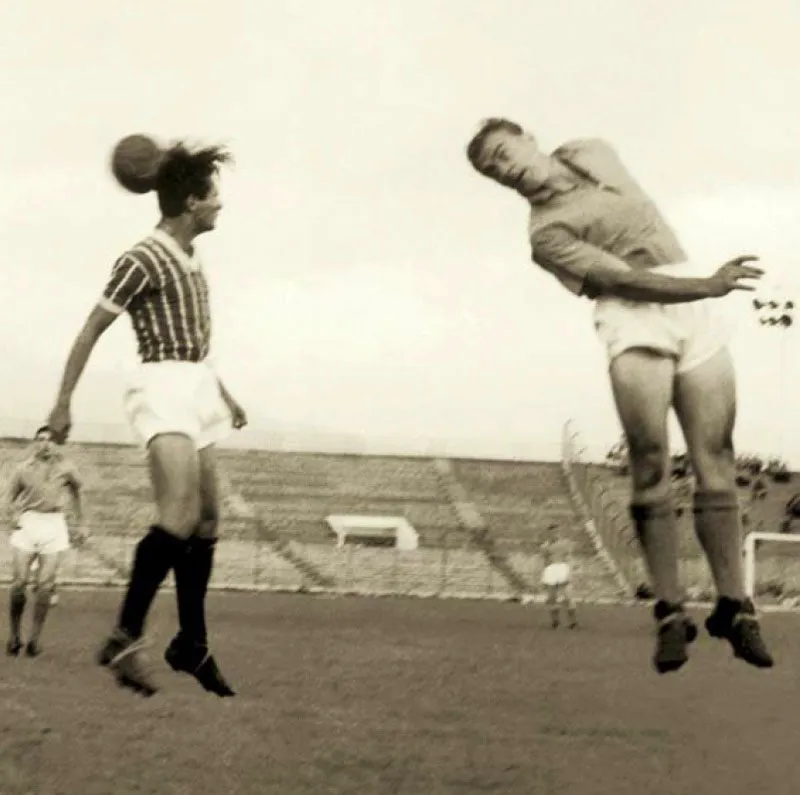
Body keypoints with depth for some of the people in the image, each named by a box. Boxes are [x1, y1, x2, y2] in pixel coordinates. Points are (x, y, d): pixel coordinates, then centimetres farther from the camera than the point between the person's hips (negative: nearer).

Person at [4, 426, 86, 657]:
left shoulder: (65, 469, 4)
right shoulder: (24, 469, 2)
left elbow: (76, 493, 21)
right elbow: (11, 499, 12)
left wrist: (80, 524, 21)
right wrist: (13, 515, -8)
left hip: (54, 526, 0)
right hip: (27, 523, 0)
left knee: (45, 584, -6)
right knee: (19, 581, -6)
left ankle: (36, 636, 1)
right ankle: (14, 634, 6)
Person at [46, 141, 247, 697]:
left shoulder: (193, 260, 16)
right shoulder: (145, 261, -10)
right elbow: (91, 331, -10)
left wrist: (223, 394, 31)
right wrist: (64, 401, -13)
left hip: (199, 386, 9)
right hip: (164, 386, -9)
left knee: (208, 518, 6)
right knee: (181, 514, -25)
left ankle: (192, 645, 14)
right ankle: (126, 637, -24)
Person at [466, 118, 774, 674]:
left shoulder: (592, 152, 17)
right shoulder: (546, 233, -3)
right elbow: (622, 279, -14)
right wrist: (709, 285, -23)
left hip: (695, 307, 5)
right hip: (634, 319, -5)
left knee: (716, 463, -4)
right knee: (651, 467, -16)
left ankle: (733, 606, -3)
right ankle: (671, 612, -11)